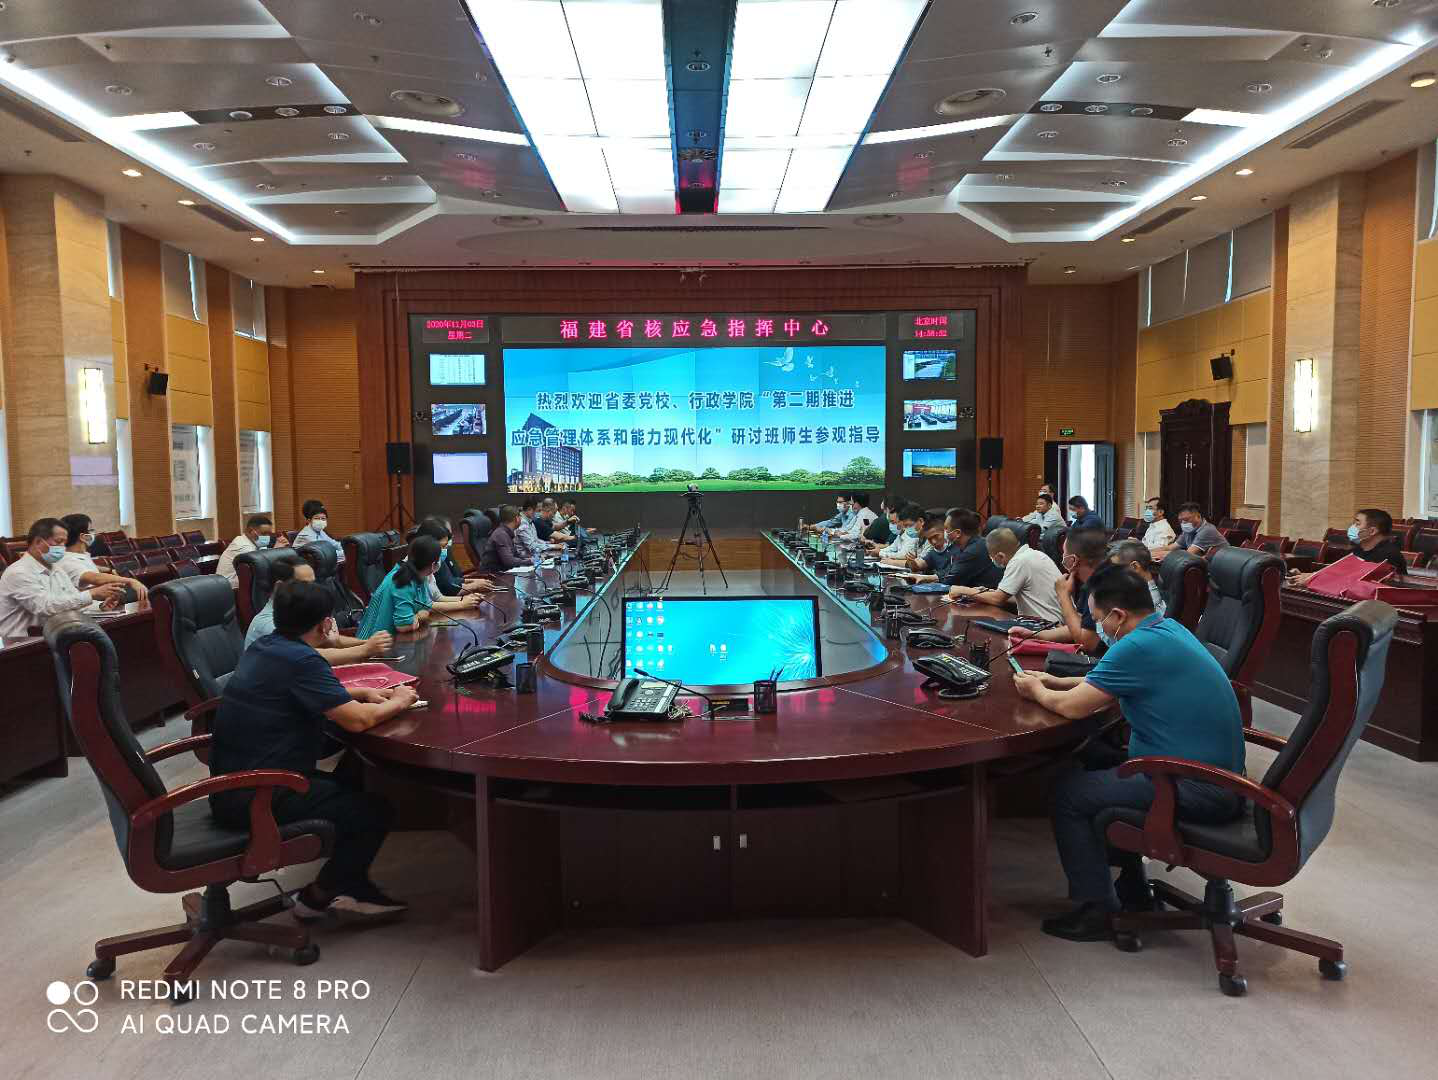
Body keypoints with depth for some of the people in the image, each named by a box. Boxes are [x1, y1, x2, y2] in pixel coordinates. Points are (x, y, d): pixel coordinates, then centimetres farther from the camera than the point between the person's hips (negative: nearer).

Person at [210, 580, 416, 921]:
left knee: (350, 786, 22)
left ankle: (349, 886, 24)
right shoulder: (300, 659, -20)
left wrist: (365, 693, 17)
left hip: (231, 786, 10)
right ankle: (322, 895, 13)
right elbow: (357, 719, -21)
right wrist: (397, 702, -2)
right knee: (375, 810, 0)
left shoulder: (263, 648, 9)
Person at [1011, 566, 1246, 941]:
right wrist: (1056, 682, 19)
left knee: (1069, 792, -2)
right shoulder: (1168, 627, 9)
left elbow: (1073, 707, -15)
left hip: (1198, 790, -10)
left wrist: (1036, 690, 4)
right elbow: (1108, 684, 23)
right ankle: (1131, 889, 33)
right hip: (1219, 775, 10)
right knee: (1097, 770, 25)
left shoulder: (1137, 647, -22)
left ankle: (1099, 911, 8)